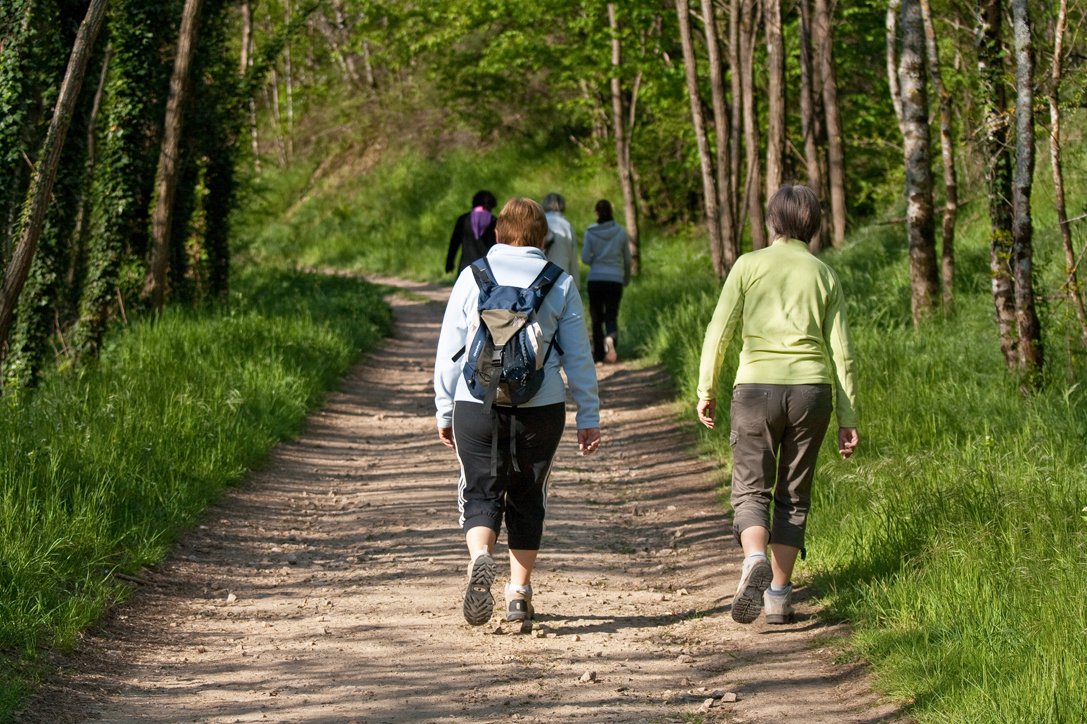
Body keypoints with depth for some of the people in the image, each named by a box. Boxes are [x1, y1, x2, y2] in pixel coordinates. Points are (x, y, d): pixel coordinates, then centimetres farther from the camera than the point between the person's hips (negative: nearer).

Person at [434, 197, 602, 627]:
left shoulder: (472, 277, 2)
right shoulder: (560, 284, 4)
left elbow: (448, 351, 4)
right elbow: (577, 357, 6)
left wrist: (444, 411, 11)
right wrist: (589, 417, 11)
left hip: (477, 400, -1)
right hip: (540, 407, 1)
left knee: (480, 494, 7)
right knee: (527, 497, 14)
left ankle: (480, 557, -23)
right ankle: (520, 593, 15)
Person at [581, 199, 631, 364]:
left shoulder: (590, 233, -3)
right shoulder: (621, 232, 1)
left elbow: (585, 259, -6)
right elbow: (627, 259, 8)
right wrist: (627, 279, 22)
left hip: (595, 279, -1)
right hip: (615, 279, 1)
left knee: (596, 317, 11)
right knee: (611, 317, 3)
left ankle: (598, 353, 12)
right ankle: (611, 338, -28)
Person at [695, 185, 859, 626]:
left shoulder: (749, 266, 2)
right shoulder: (825, 276, 8)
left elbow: (719, 332, -3)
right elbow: (841, 352, 6)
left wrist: (706, 390, 5)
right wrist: (847, 417, 9)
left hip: (757, 386, -2)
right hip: (811, 388, 2)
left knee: (751, 490, 5)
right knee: (793, 495, 13)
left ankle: (755, 560, -24)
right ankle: (779, 594, 8)